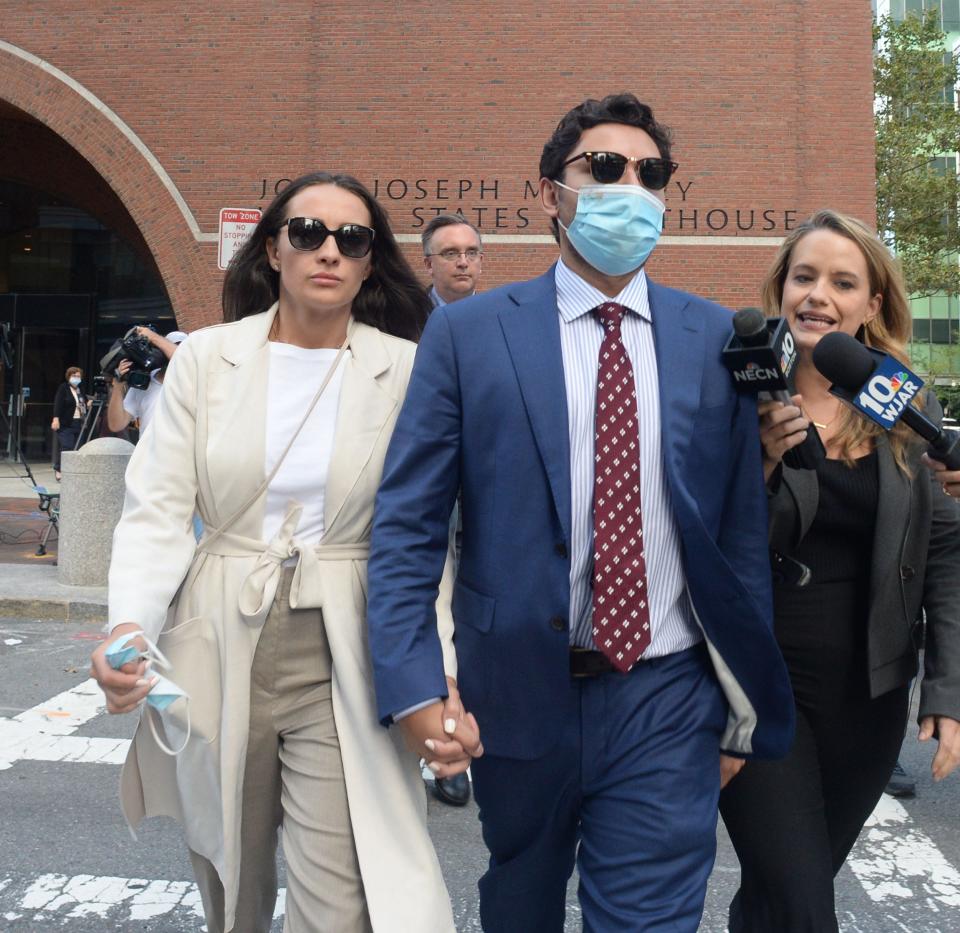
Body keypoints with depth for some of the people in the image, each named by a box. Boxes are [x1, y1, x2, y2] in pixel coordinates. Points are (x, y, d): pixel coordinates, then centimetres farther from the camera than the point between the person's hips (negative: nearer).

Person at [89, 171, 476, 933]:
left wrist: (439, 676, -13)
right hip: (218, 652, 2)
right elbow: (157, 512, -2)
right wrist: (129, 625, -19)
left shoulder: (406, 370, -3)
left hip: (343, 664, -2)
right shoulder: (207, 357, 1)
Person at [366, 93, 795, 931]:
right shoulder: (467, 333, -3)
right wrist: (414, 685, -15)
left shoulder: (717, 338, 1)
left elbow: (744, 525, 3)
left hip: (666, 703, 0)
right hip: (518, 693, 1)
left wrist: (743, 705, 6)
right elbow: (405, 524, -6)